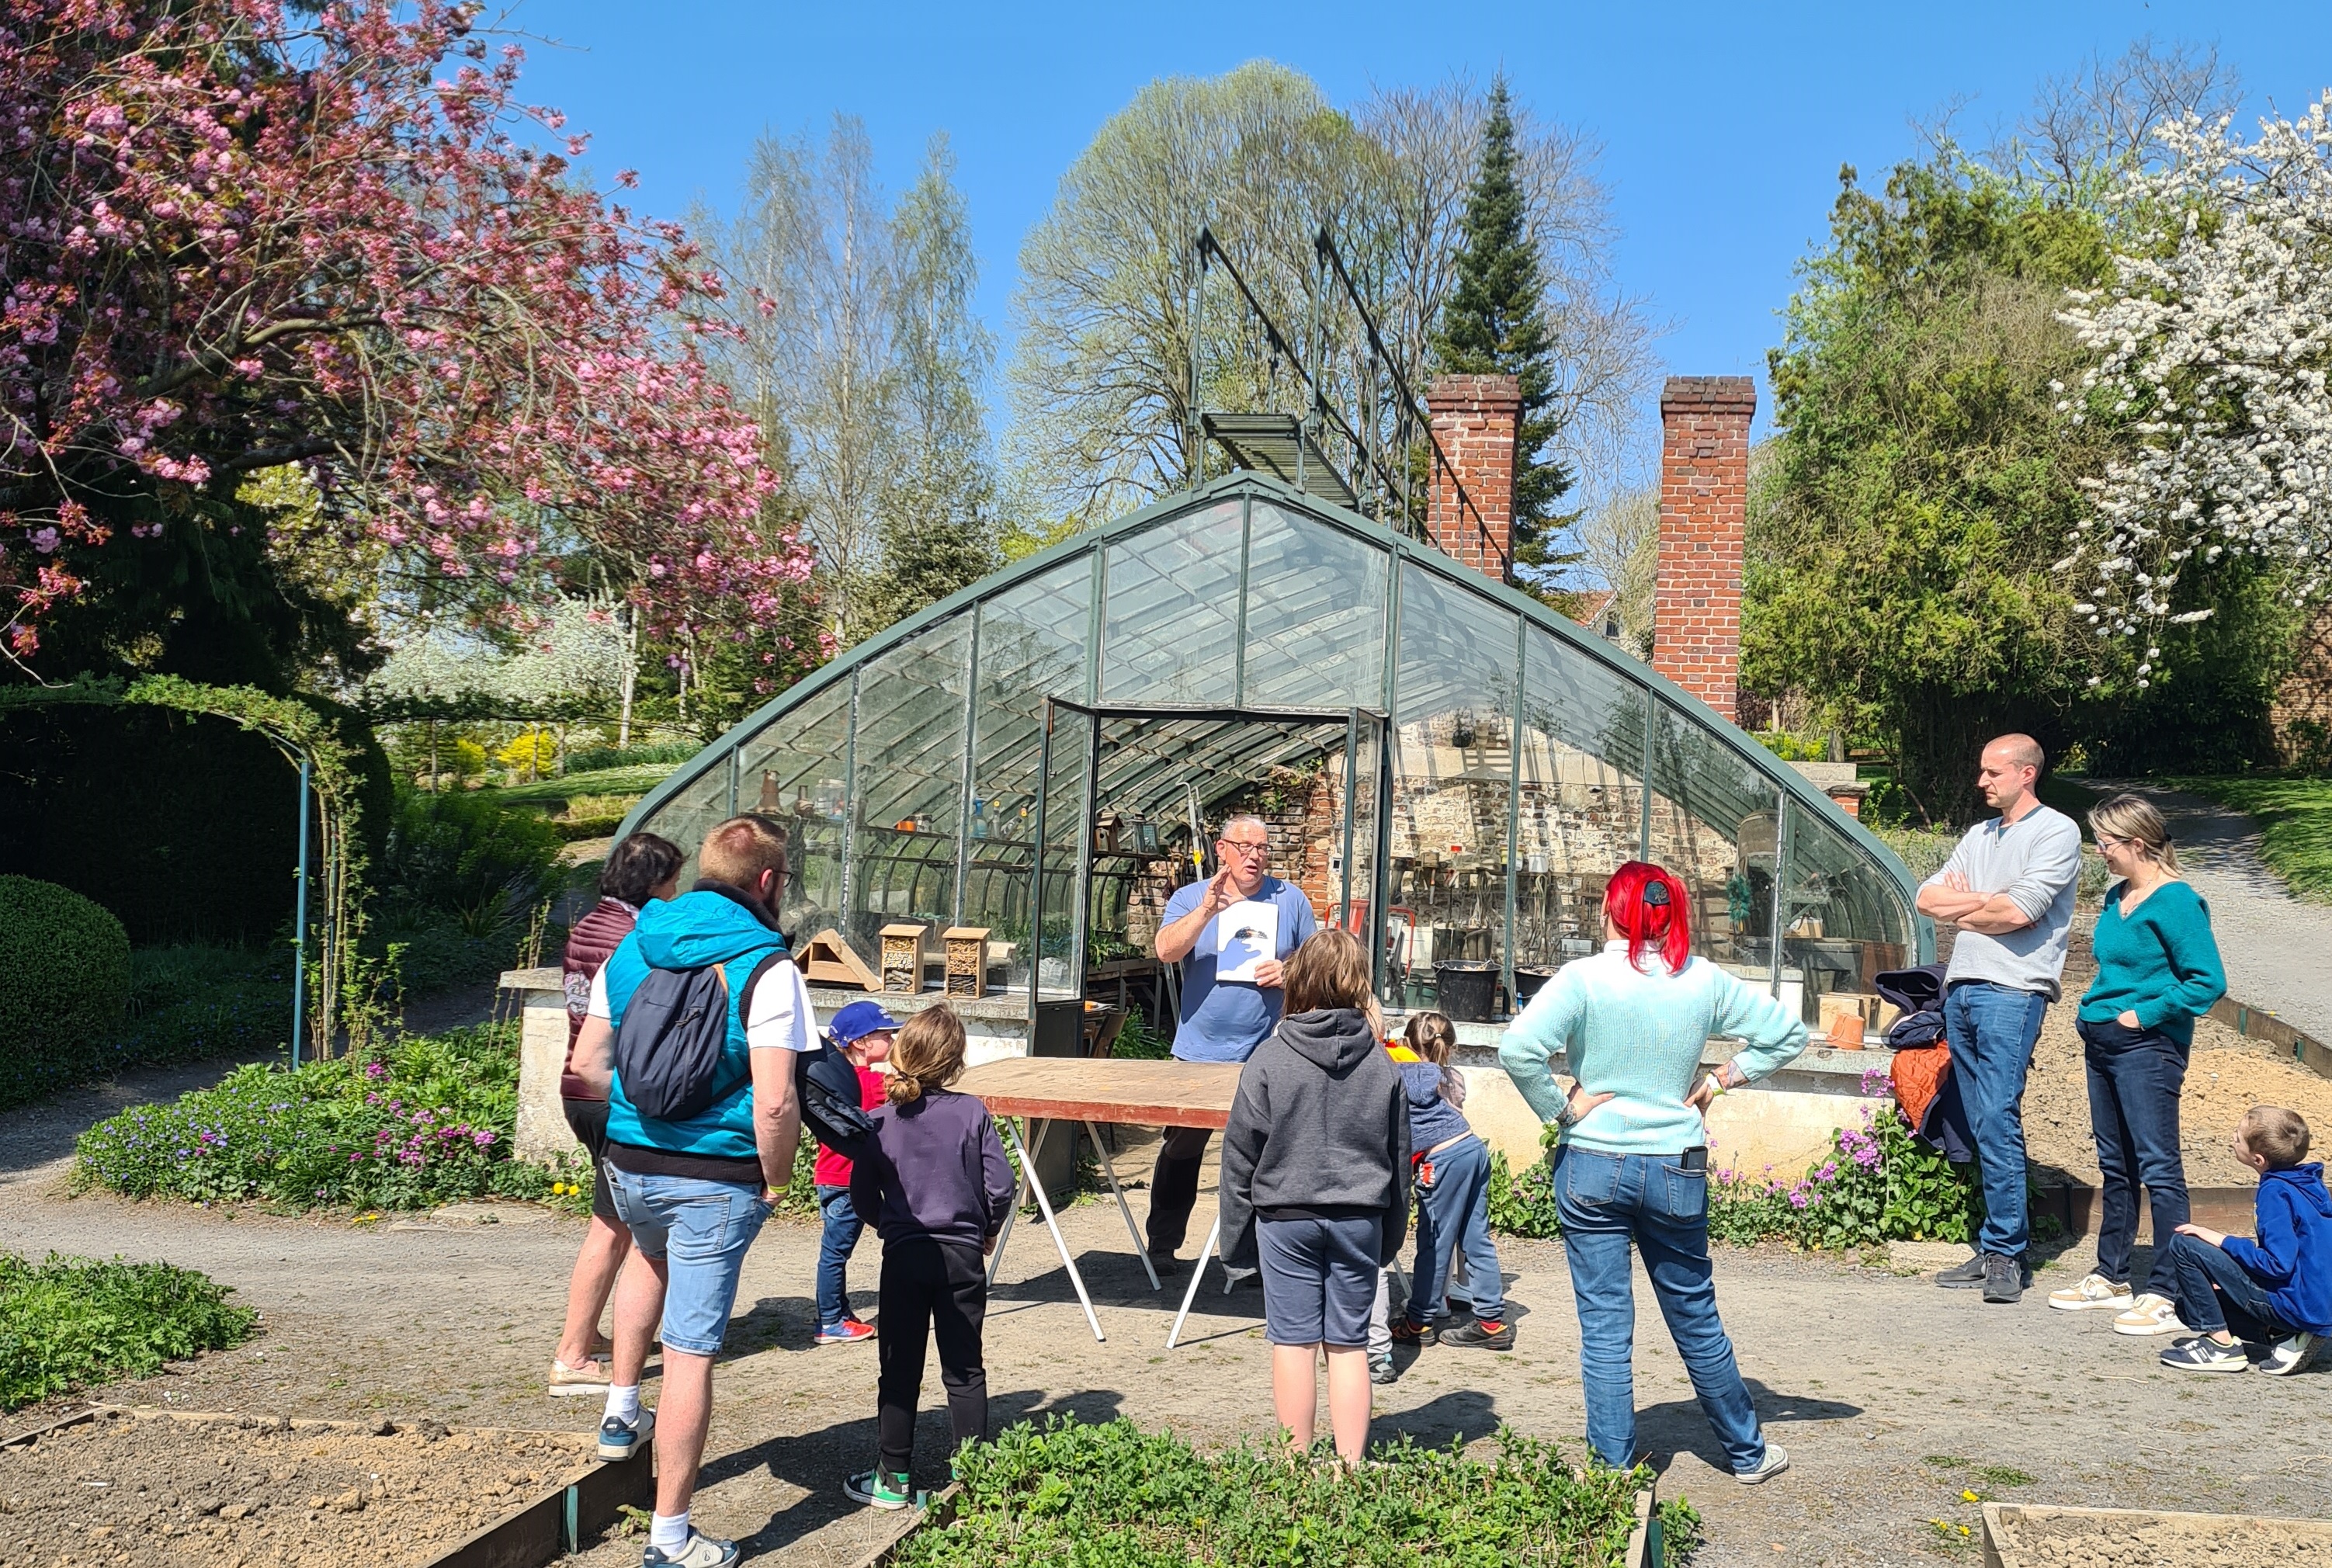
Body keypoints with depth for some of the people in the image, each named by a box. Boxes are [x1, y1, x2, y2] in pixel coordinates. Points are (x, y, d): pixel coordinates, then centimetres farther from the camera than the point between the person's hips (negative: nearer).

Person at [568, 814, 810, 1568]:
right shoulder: (767, 968, -15)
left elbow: (586, 1068, 8)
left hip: (629, 1165, 6)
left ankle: (621, 1411, 44)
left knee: (651, 1257, 39)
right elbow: (775, 1104, -22)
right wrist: (776, 1182, -6)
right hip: (717, 1180, -6)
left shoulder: (631, 947, 4)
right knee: (690, 1354, 2)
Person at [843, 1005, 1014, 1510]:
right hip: (962, 1256, 0)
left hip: (903, 1257, 0)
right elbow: (1000, 1187, -7)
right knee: (964, 1370, 10)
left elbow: (863, 1198, 0)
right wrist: (986, 1231, 11)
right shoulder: (972, 1114, -8)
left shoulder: (879, 1122, -5)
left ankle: (893, 1478, 15)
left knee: (899, 1371, 9)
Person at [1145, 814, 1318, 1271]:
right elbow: (1166, 950, -15)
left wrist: (1290, 971, -9)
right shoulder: (1191, 898, 2)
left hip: (1265, 1056, 0)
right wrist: (1206, 911, -28)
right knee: (1180, 1155, 8)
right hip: (1198, 1053, 0)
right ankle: (1161, 1246, 20)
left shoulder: (1290, 900, 6)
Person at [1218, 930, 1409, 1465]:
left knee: (1294, 1341, 5)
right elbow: (1399, 1155, 10)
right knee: (1349, 1344, 7)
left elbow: (1241, 1154, -3)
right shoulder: (1381, 1062, 2)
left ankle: (1297, 1465, 11)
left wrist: (1236, 1234, 6)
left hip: (1286, 1215, -2)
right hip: (1360, 1217, 2)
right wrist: (1391, 1235, 20)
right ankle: (1350, 1467, 11)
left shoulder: (1269, 1058, -7)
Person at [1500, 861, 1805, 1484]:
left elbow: (1518, 1049, -25)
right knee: (1695, 1318, 19)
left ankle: (1615, 1470, 11)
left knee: (1604, 1326, 6)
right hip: (1677, 1170, 3)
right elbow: (1788, 1032, 5)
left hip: (1592, 1168, -3)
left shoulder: (1584, 977, -12)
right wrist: (1723, 1081, 9)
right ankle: (1747, 1452, 32)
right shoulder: (1703, 981, -3)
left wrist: (1560, 1109, -11)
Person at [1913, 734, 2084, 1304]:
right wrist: (1986, 901, -2)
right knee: (1983, 1125, 7)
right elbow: (1928, 898, 13)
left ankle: (2006, 1252, -6)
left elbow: (2021, 911, -14)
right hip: (1962, 988, 7)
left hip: (2012, 990, -7)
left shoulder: (2056, 832, -2)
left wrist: (1963, 910, 2)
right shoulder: (1980, 835, 21)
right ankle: (1997, 1245, 12)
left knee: (1997, 1121, -12)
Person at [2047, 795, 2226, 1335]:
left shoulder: (2175, 901, -14)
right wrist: (2094, 1008, 13)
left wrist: (2142, 1015, -17)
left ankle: (2169, 1298, -3)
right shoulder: (2117, 896, 12)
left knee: (2158, 1169, -6)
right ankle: (2111, 1279, 26)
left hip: (2146, 1048, -9)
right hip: (2101, 1043, 9)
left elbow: (2208, 981, -19)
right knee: (2115, 1167, 16)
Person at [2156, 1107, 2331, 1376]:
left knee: (2185, 1245, -13)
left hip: (2294, 1306, -9)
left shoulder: (2275, 1191, -19)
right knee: (2189, 1307, 19)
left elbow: (2278, 1264, -24)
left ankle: (2221, 1345, -8)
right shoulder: (2309, 1182, 8)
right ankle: (2283, 1336, 5)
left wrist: (2222, 1241, -13)